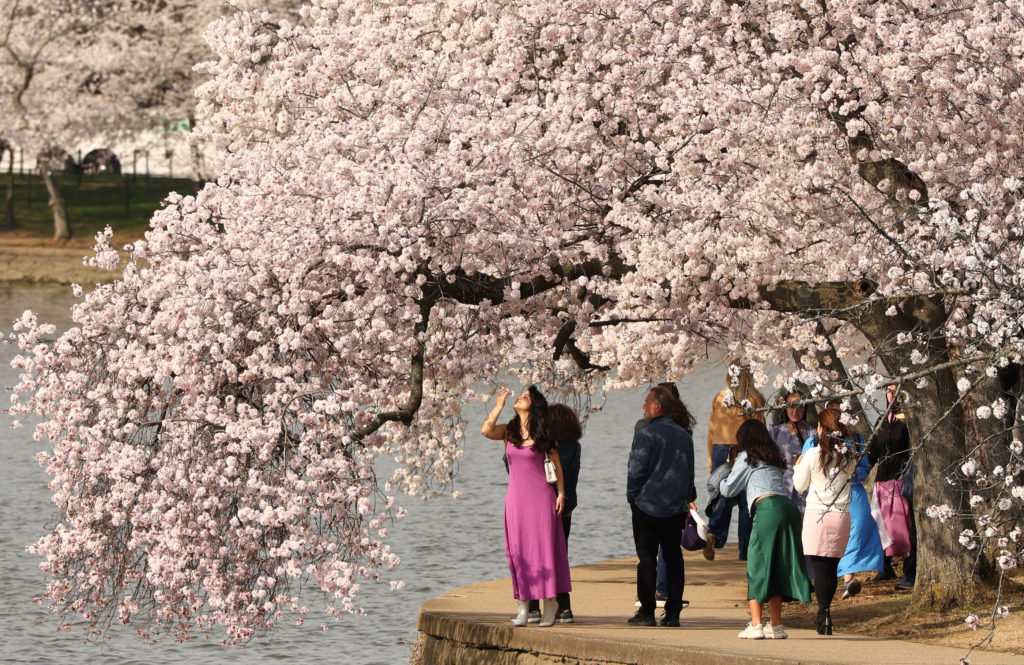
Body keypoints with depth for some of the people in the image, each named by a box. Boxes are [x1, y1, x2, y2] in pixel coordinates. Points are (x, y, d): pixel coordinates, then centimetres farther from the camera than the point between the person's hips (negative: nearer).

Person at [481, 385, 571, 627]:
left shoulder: (544, 435, 0)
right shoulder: (508, 432, 6)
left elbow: (557, 464, 6)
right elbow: (486, 430, -13)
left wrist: (561, 493, 0)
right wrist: (499, 405, -6)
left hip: (540, 496, -3)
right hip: (516, 496, 3)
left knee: (543, 547, -3)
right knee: (518, 552, 2)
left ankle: (549, 603, 4)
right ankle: (523, 606, 7)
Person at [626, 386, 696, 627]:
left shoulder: (646, 435, -13)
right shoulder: (684, 437, 8)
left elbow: (636, 471, -12)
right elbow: (689, 471, 16)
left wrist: (632, 497, 1)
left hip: (648, 506, -6)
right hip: (676, 507, 6)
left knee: (647, 559, 0)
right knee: (674, 558, 8)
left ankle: (646, 612, -1)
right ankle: (673, 612, 6)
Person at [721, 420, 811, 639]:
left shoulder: (747, 457, 8)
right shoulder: (775, 458, 27)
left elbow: (728, 489, 12)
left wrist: (722, 481, 37)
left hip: (767, 507, -6)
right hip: (789, 506, 7)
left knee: (757, 565, -4)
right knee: (778, 567, 10)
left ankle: (756, 625, -11)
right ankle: (776, 625, 9)